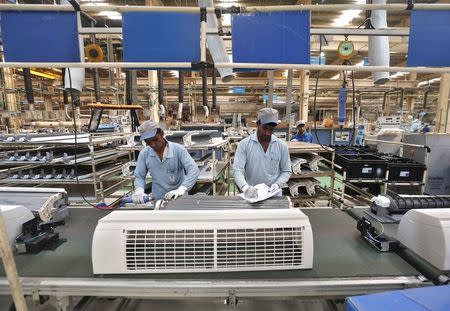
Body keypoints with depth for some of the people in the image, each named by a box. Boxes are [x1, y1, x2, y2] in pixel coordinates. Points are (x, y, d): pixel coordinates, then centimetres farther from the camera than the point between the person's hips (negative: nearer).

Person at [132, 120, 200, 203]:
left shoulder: (178, 149, -9)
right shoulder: (144, 154, 2)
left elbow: (194, 170, -18)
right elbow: (139, 176, 9)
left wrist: (181, 189, -32)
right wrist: (139, 190, -13)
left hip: (179, 198, -2)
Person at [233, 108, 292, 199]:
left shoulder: (282, 145, 1)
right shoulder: (244, 144, -5)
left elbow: (286, 171, 7)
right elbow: (238, 170, -10)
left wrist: (277, 184, -11)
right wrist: (245, 187, -27)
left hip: (274, 195, 1)